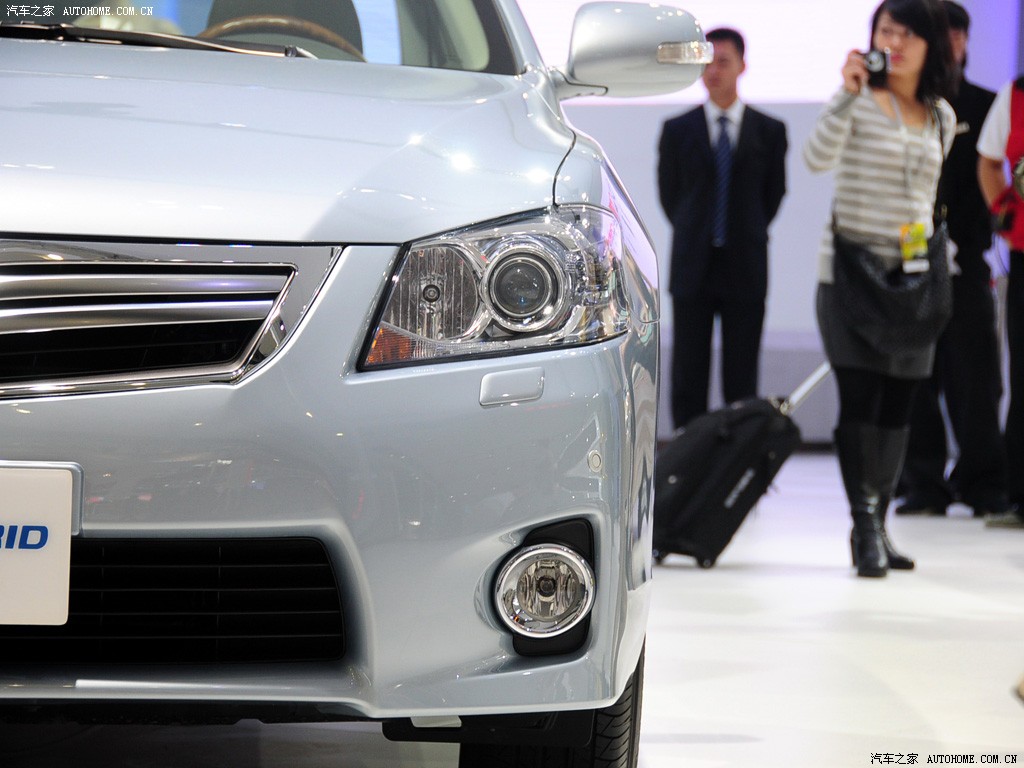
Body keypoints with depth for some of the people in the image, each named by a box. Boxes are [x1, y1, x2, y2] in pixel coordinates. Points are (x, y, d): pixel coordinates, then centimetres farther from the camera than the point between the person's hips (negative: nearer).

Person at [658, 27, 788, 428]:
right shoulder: (677, 130, 5)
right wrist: (694, 236, 12)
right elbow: (669, 192, 13)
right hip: (692, 271, 1)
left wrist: (747, 237, 12)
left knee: (741, 381, 2)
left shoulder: (769, 131, 4)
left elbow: (774, 192, 12)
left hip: (744, 272, -1)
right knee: (688, 380, 1)